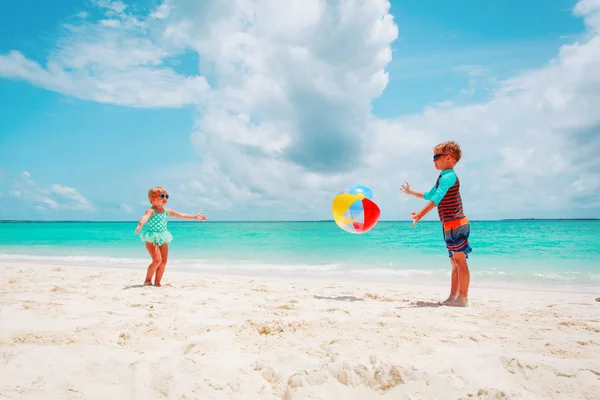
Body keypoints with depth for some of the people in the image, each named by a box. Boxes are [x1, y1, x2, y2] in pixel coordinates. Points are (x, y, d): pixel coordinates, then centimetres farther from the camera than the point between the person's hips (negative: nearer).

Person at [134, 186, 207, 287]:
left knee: (163, 261, 5)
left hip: (163, 239, 7)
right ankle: (147, 280, 0)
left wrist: (195, 217, 19)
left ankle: (157, 282, 16)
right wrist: (140, 225, -58)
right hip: (151, 239, -7)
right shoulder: (151, 211, -14)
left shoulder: (167, 211, 9)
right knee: (157, 260, -17)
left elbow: (181, 215, 19)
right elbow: (145, 217, -36)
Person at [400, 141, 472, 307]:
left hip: (455, 224, -11)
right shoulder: (445, 177, 21)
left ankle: (463, 298, -3)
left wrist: (420, 214, -35)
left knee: (460, 261, -7)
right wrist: (410, 191, 35)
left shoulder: (448, 176, -12)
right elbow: (429, 195, 34)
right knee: (455, 262, 12)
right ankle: (453, 296, 18)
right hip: (452, 225, 11)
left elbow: (437, 198, -27)